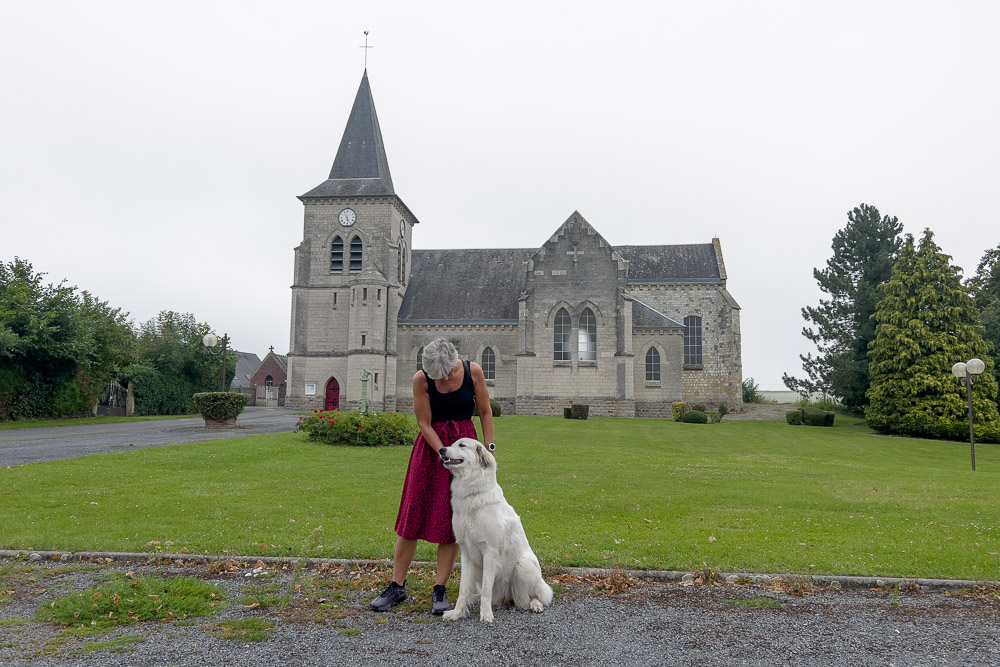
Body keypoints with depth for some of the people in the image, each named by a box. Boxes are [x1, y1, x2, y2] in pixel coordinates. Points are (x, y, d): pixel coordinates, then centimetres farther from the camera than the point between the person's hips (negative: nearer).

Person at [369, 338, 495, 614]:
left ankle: (439, 589, 10)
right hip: (430, 446, 0)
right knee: (413, 514, 2)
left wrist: (488, 449, -3)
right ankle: (397, 586, 15)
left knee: (452, 519, 1)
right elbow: (424, 423, -9)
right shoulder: (421, 379, -13)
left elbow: (485, 412, 0)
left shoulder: (473, 371, -10)